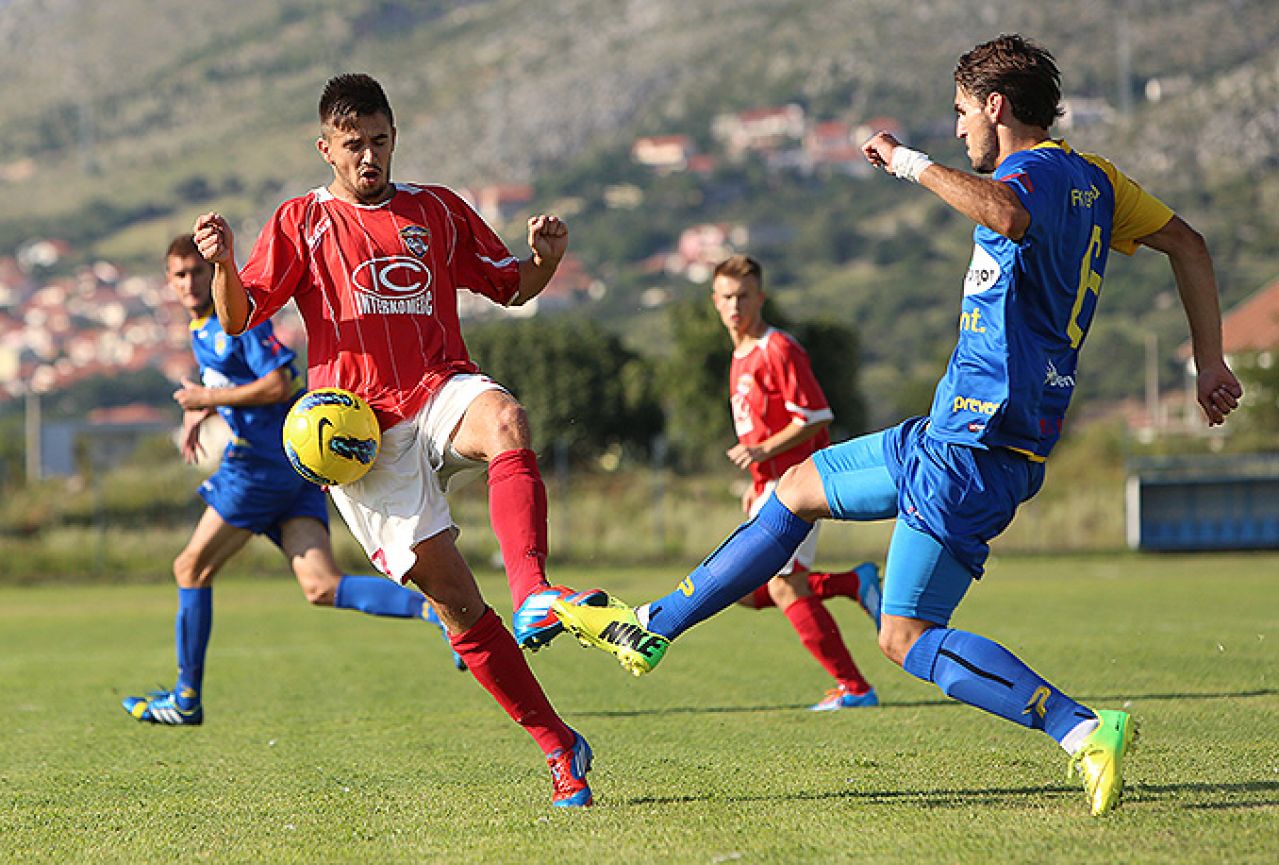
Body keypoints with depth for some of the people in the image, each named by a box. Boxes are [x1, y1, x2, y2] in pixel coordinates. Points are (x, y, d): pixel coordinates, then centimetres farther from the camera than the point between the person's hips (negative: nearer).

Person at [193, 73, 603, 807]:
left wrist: (546, 257, 1)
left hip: (443, 394, 1)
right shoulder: (303, 223, 10)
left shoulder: (437, 210, 17)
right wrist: (223, 264, -19)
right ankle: (558, 746, -3)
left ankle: (533, 596, -52)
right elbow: (240, 318, 2)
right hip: (365, 432, -1)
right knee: (456, 601, -9)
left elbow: (513, 287, 24)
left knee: (505, 418, -38)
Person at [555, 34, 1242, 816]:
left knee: (908, 639, -10)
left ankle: (1087, 731, -18)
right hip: (956, 431, 10)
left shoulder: (1035, 170, -15)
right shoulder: (1091, 178, 14)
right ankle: (651, 630, 30)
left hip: (978, 444, -10)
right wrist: (1210, 365, 24)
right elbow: (1187, 243, 21)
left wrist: (912, 164, -26)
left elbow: (1007, 214, -40)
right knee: (800, 487, 21)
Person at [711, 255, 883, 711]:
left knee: (785, 587, -11)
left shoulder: (778, 349, -13)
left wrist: (763, 451, -23)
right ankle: (856, 583, 10)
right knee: (746, 589, 6)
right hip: (771, 485, 10)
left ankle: (854, 689, -5)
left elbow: (816, 417, -17)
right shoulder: (740, 356, 16)